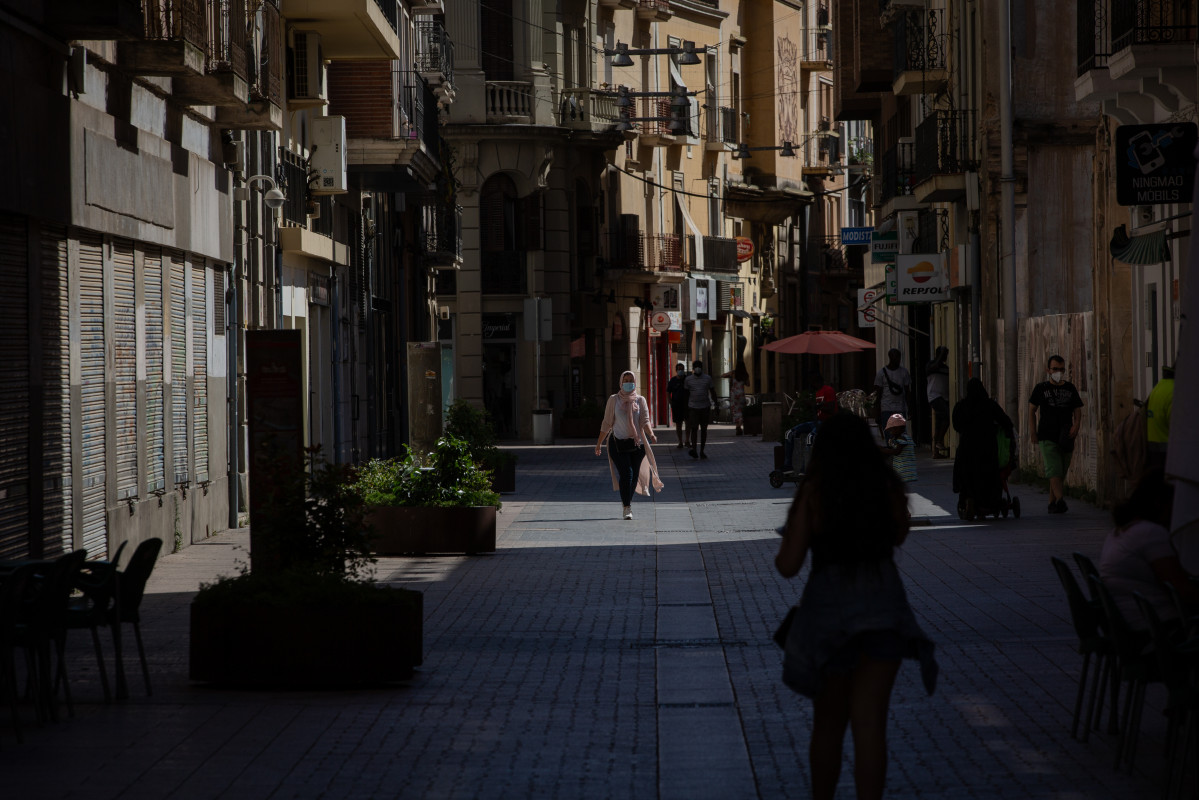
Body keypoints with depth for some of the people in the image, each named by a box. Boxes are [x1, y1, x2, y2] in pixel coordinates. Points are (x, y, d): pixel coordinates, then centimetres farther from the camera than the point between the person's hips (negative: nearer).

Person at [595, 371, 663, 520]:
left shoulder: (640, 400, 7)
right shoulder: (614, 400, 3)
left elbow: (645, 421, -3)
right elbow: (607, 423, 7)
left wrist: (651, 435, -23)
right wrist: (599, 443, 7)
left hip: (637, 443, 2)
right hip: (618, 443, -2)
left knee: (634, 475, 6)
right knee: (626, 474, -16)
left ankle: (626, 501, 29)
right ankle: (627, 508, -16)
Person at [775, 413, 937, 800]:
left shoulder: (813, 494, -9)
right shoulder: (888, 487, -3)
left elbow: (788, 565, -7)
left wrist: (782, 547, 14)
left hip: (829, 606, 0)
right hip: (883, 605, 0)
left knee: (828, 722, 18)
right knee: (869, 723, -2)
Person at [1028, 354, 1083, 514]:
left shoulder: (1070, 389, 13)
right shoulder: (1041, 388, 6)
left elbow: (1077, 411, 12)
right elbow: (1032, 410, 9)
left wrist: (1076, 425, -9)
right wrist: (1033, 433, -1)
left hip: (1065, 438, 3)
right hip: (1047, 437, -3)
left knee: (1061, 473, 6)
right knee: (1053, 470, -18)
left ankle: (1052, 503, 16)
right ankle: (1060, 499, -32)